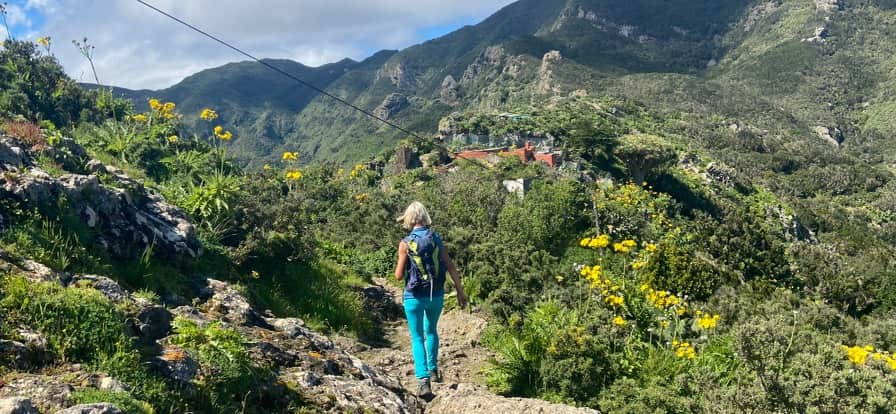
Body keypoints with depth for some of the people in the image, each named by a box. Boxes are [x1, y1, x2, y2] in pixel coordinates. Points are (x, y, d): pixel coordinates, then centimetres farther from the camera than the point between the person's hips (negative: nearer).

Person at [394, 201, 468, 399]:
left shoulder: (406, 243, -11)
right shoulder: (436, 238, -1)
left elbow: (399, 275, -8)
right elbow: (451, 267, -1)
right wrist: (460, 291, 4)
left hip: (414, 296, -3)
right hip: (436, 295, 3)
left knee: (417, 337, 5)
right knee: (431, 331, 26)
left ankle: (423, 380, -8)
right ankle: (433, 370, 31)